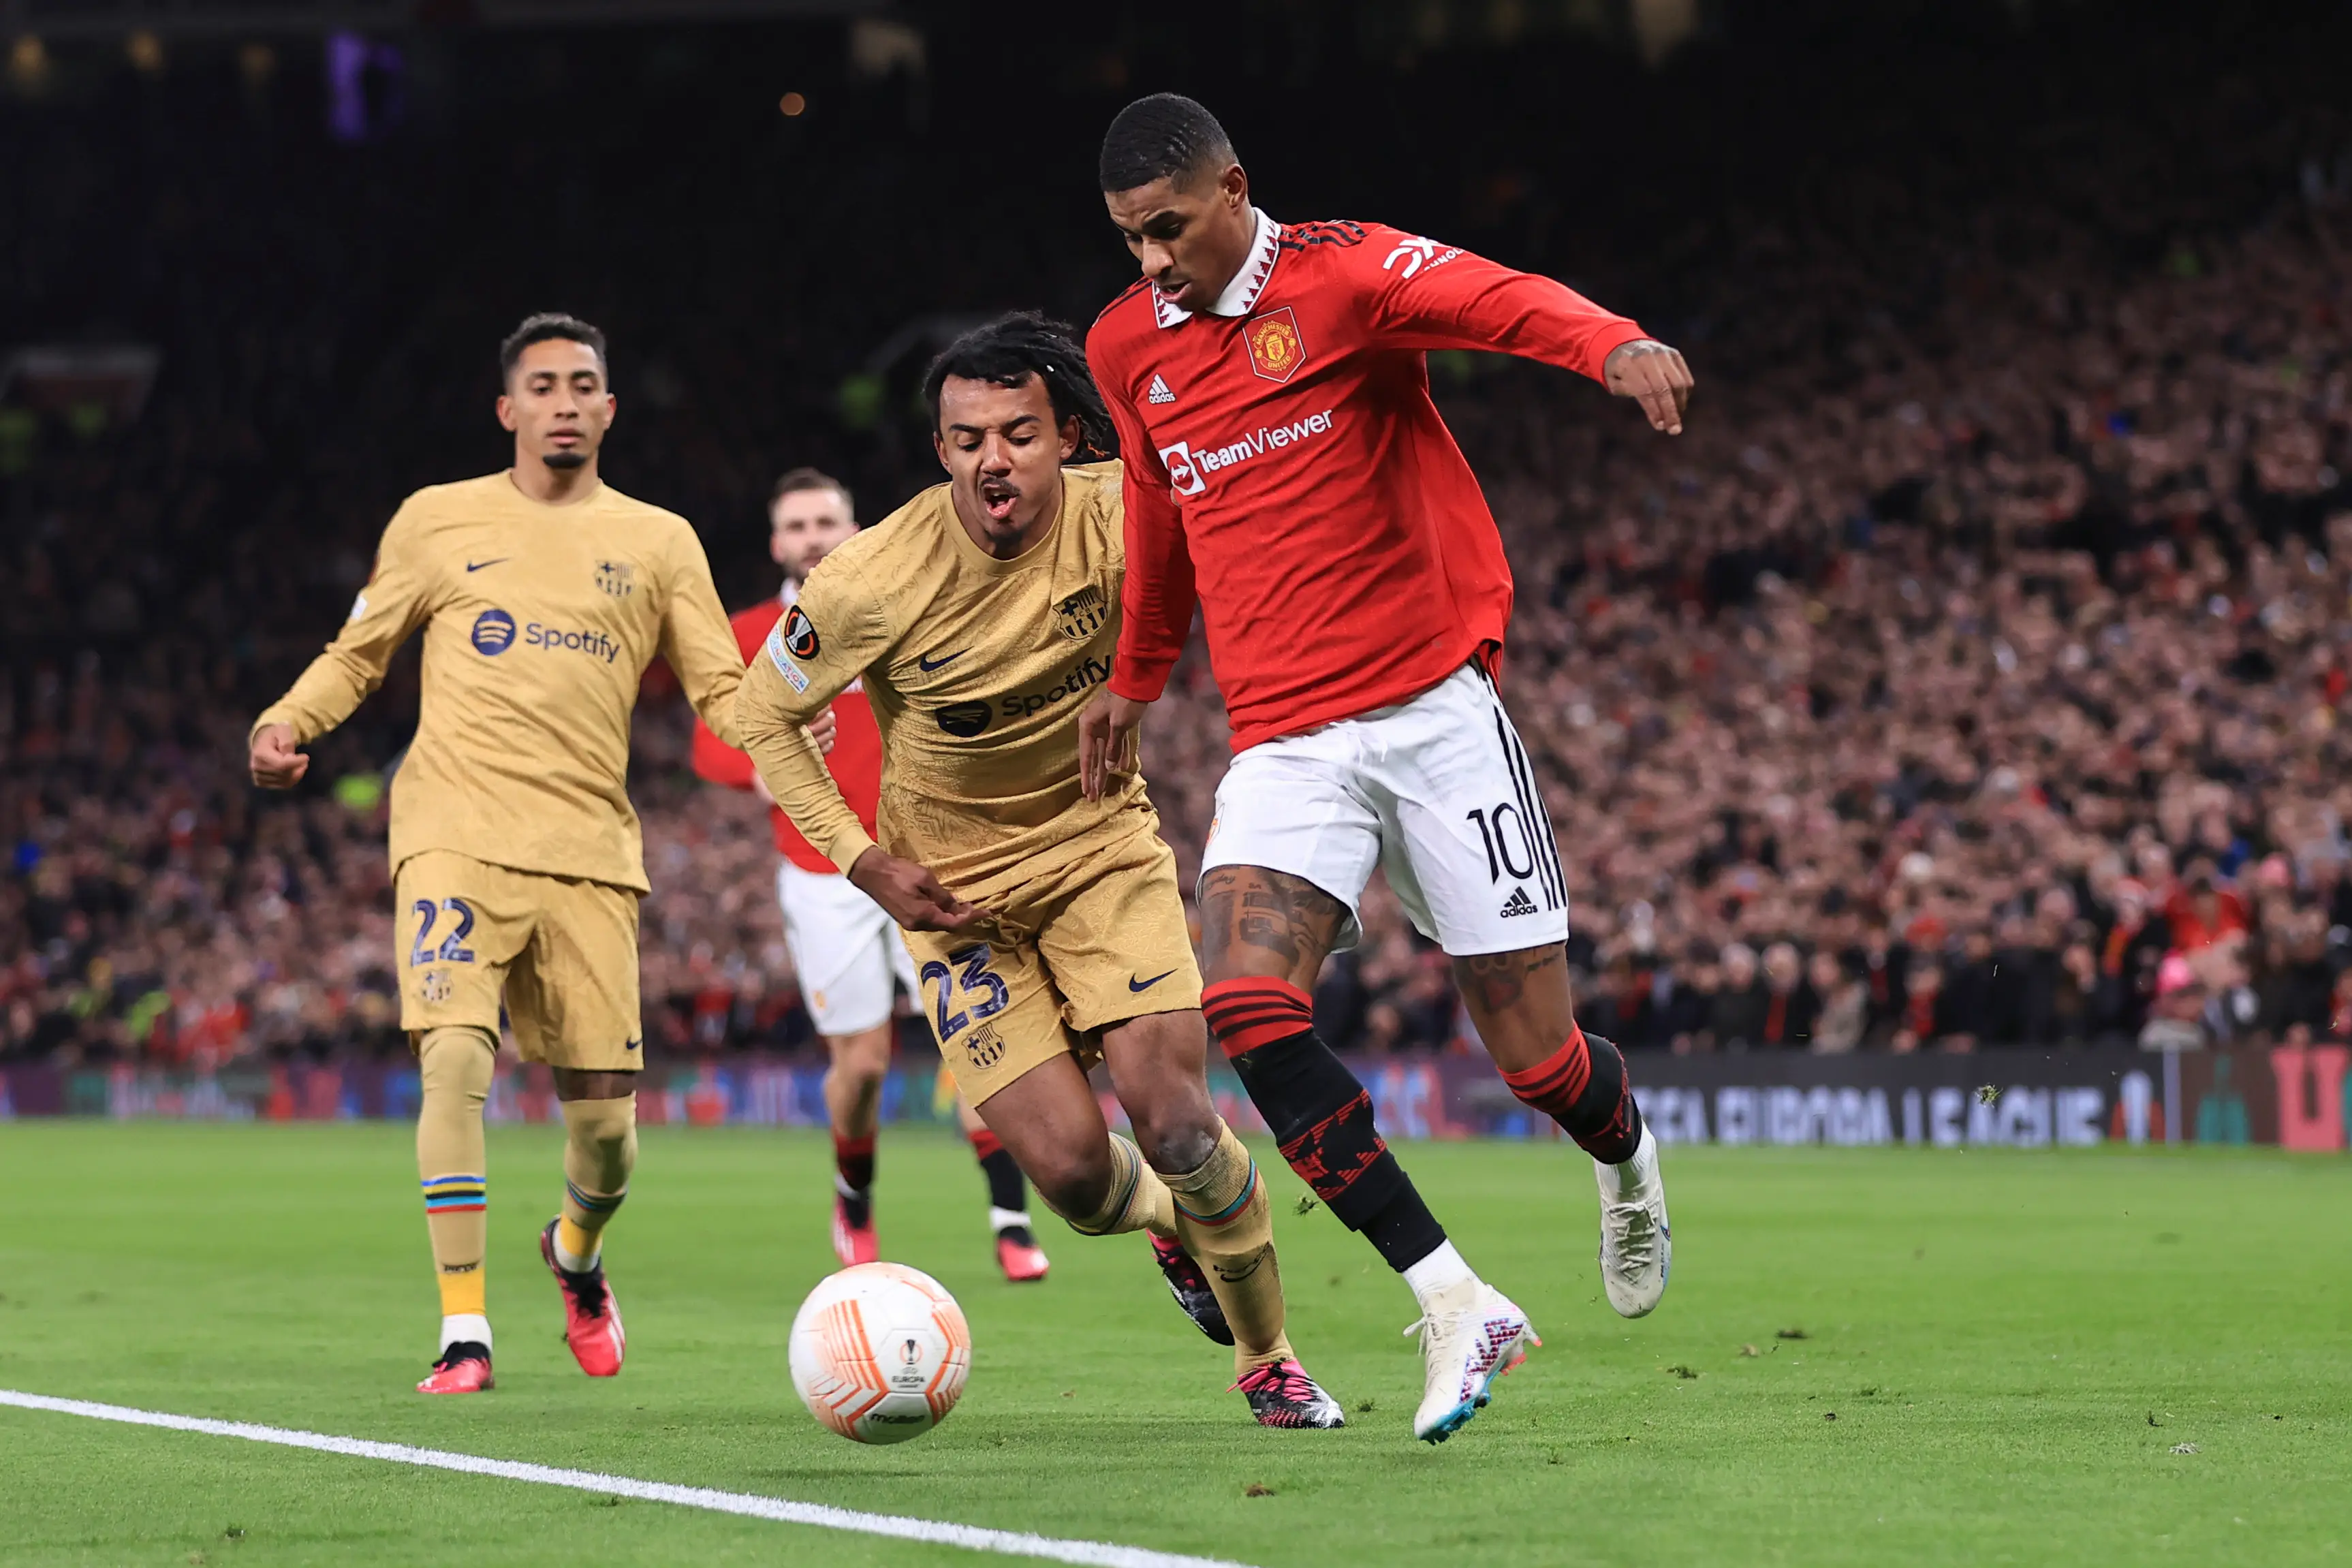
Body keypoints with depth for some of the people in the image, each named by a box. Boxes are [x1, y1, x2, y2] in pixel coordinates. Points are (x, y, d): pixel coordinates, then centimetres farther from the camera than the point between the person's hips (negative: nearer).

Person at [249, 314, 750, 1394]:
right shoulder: (438, 522, 10)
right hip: (458, 831, -2)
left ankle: (575, 1253, 37)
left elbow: (721, 688, 11)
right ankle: (463, 1333, -16)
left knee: (603, 1115, 0)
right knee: (455, 1055, -22)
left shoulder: (658, 542, 13)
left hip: (589, 849, 2)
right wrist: (287, 722, -3)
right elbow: (356, 655, 17)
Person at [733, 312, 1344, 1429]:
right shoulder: (873, 584, -22)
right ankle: (1167, 1222, 27)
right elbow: (763, 715, -6)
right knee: (1070, 1169, -11)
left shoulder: (1121, 518, -18)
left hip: (1101, 843, 1)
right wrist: (864, 863, -12)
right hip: (953, 885, -1)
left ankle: (1268, 1359, 8)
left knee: (1173, 1119, -16)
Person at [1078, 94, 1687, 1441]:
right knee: (1248, 1006, -22)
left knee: (1535, 1059, -2)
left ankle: (1628, 1161, 37)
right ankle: (1460, 1307, -16)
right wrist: (1139, 675, 40)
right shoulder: (1129, 348, 10)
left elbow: (1503, 302, -26)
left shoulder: (1341, 273, -7)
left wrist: (1617, 348, -47)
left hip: (1435, 707, -4)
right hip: (1282, 738, 4)